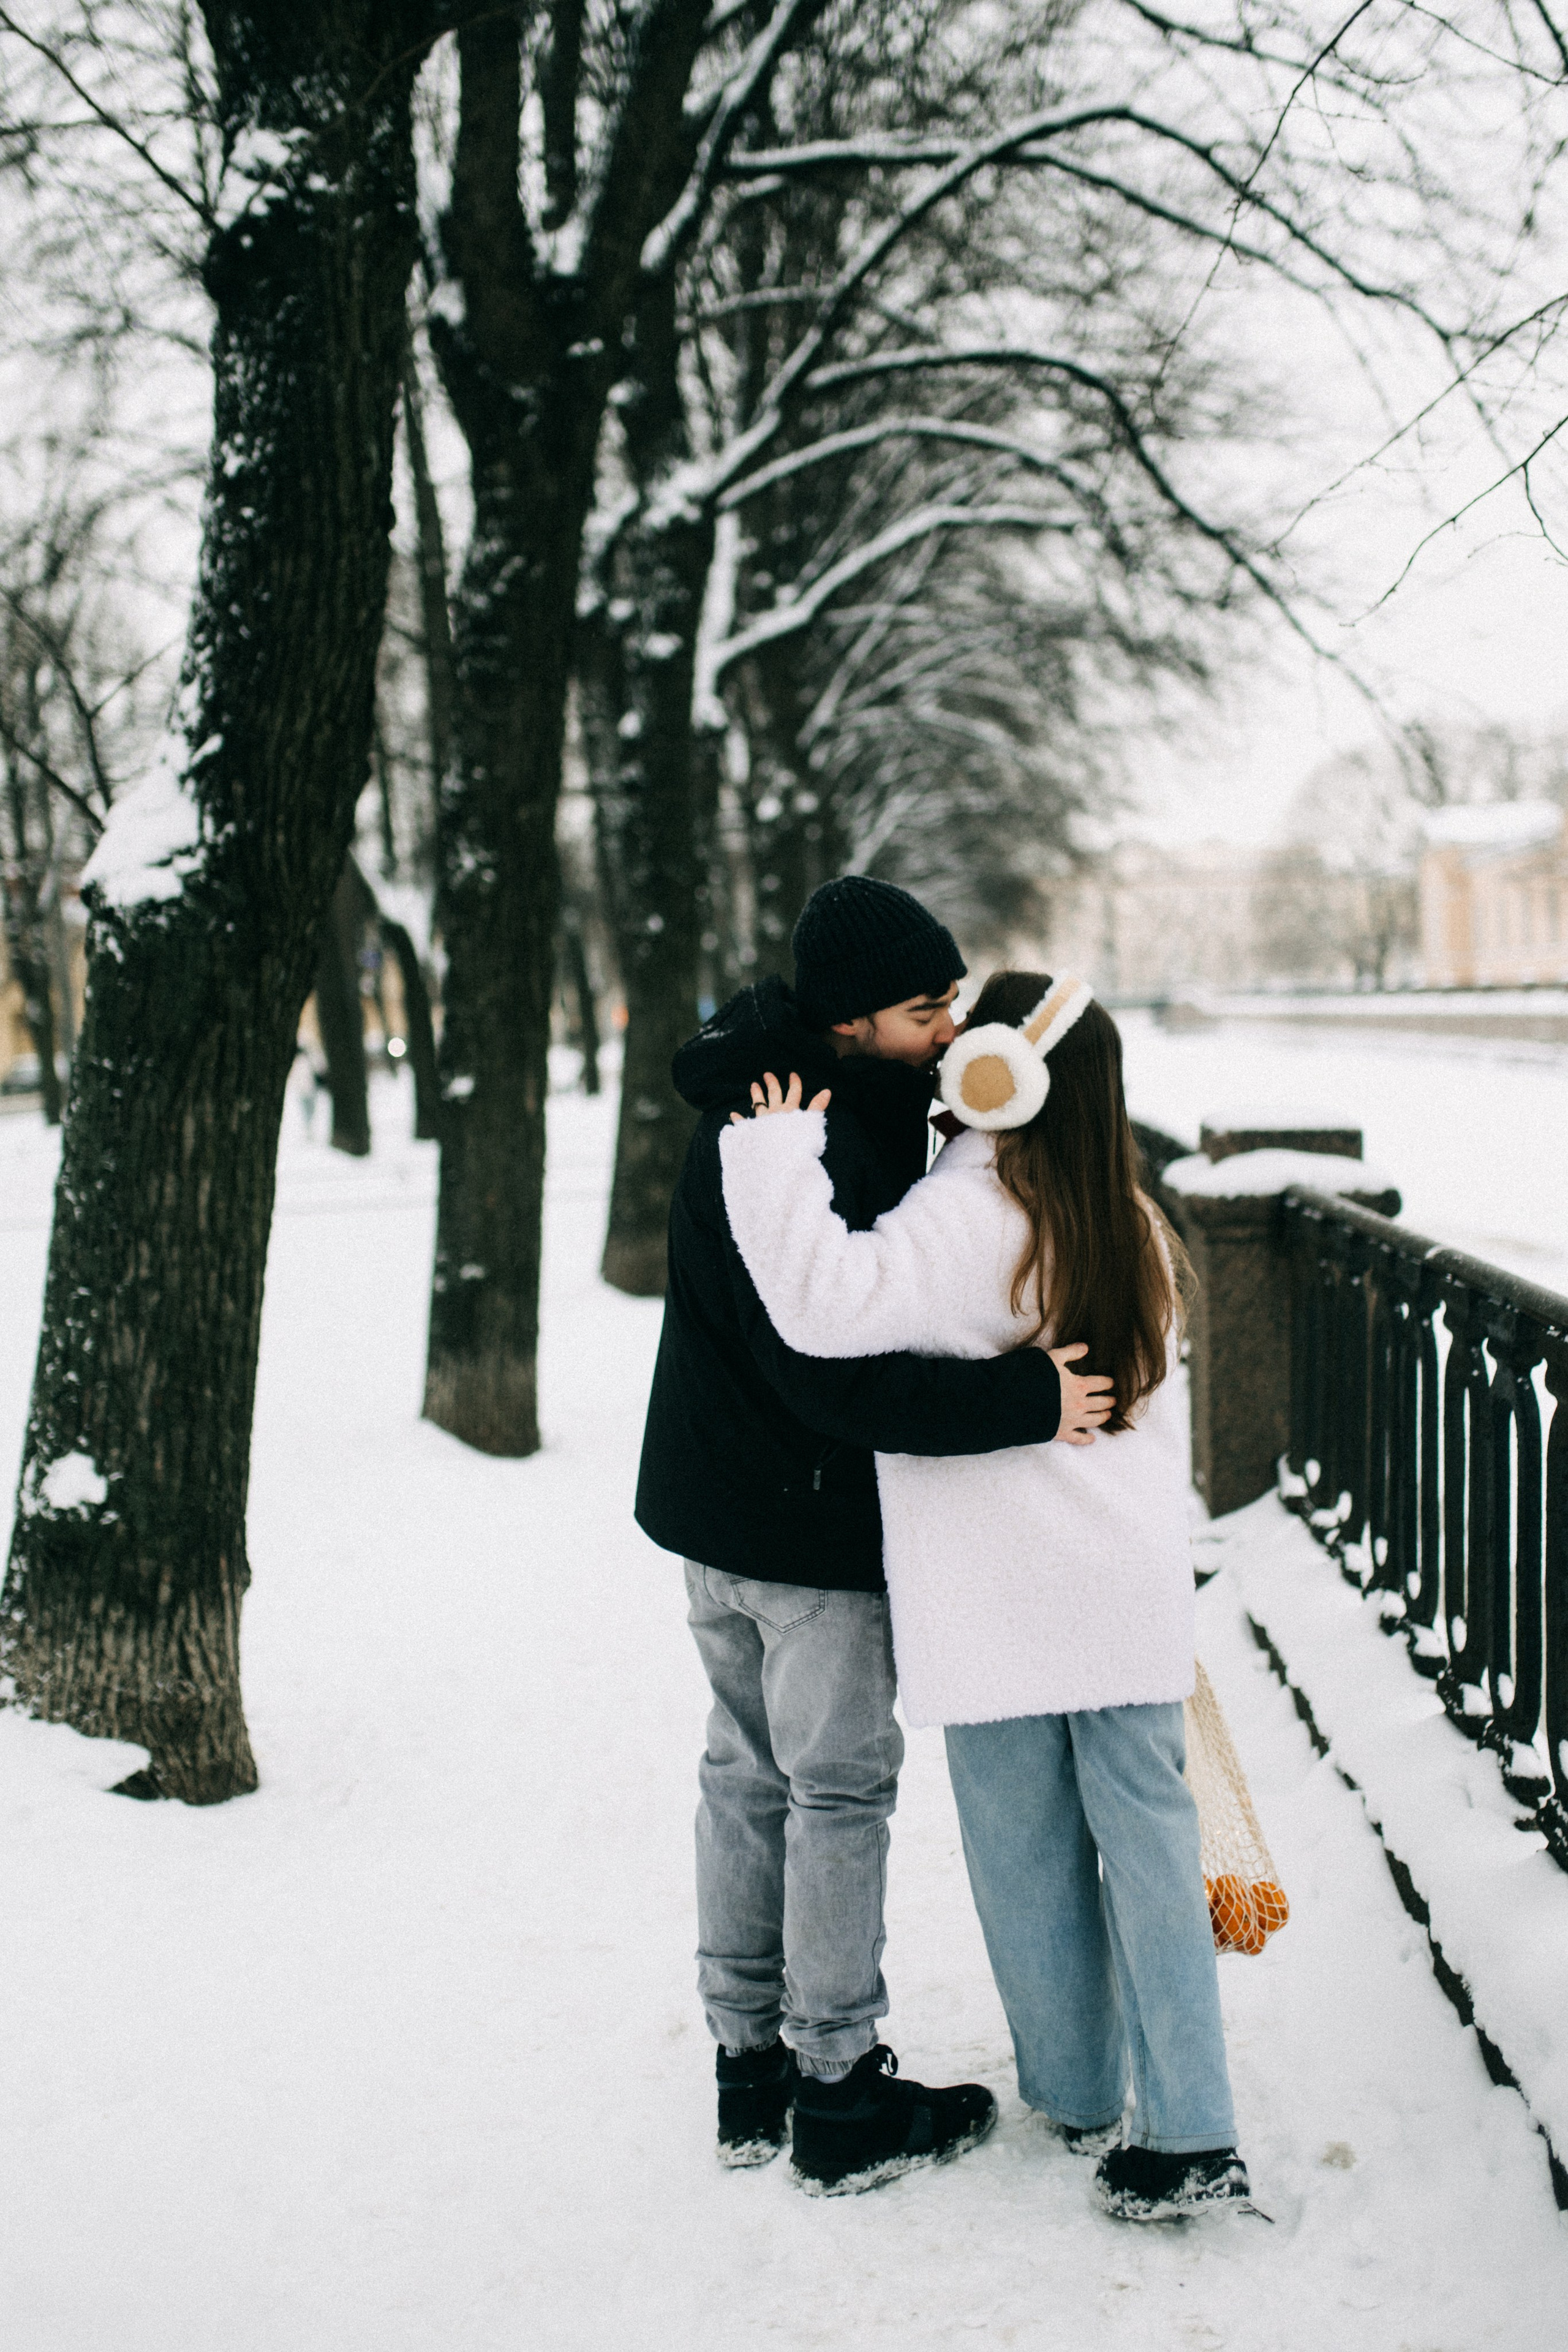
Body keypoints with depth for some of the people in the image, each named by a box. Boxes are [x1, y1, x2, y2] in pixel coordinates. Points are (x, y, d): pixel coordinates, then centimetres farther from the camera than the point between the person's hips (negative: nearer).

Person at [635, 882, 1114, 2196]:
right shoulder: (813, 1147, -27)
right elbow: (841, 1375, -31)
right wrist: (1026, 1404, -27)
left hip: (714, 1501, 10)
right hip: (808, 1526, -10)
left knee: (747, 1775, 16)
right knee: (842, 1788, 2)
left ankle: (752, 2068, 28)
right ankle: (842, 2107, 12)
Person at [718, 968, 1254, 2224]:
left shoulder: (970, 1220, -16)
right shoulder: (1132, 1224, 8)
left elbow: (827, 1299, -32)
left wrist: (777, 1153, -22)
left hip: (1000, 1603, -6)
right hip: (1130, 1591, 6)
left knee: (1028, 1850, 11)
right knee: (1150, 1840, 7)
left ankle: (1081, 2097, 26)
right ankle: (1192, 2135, 7)